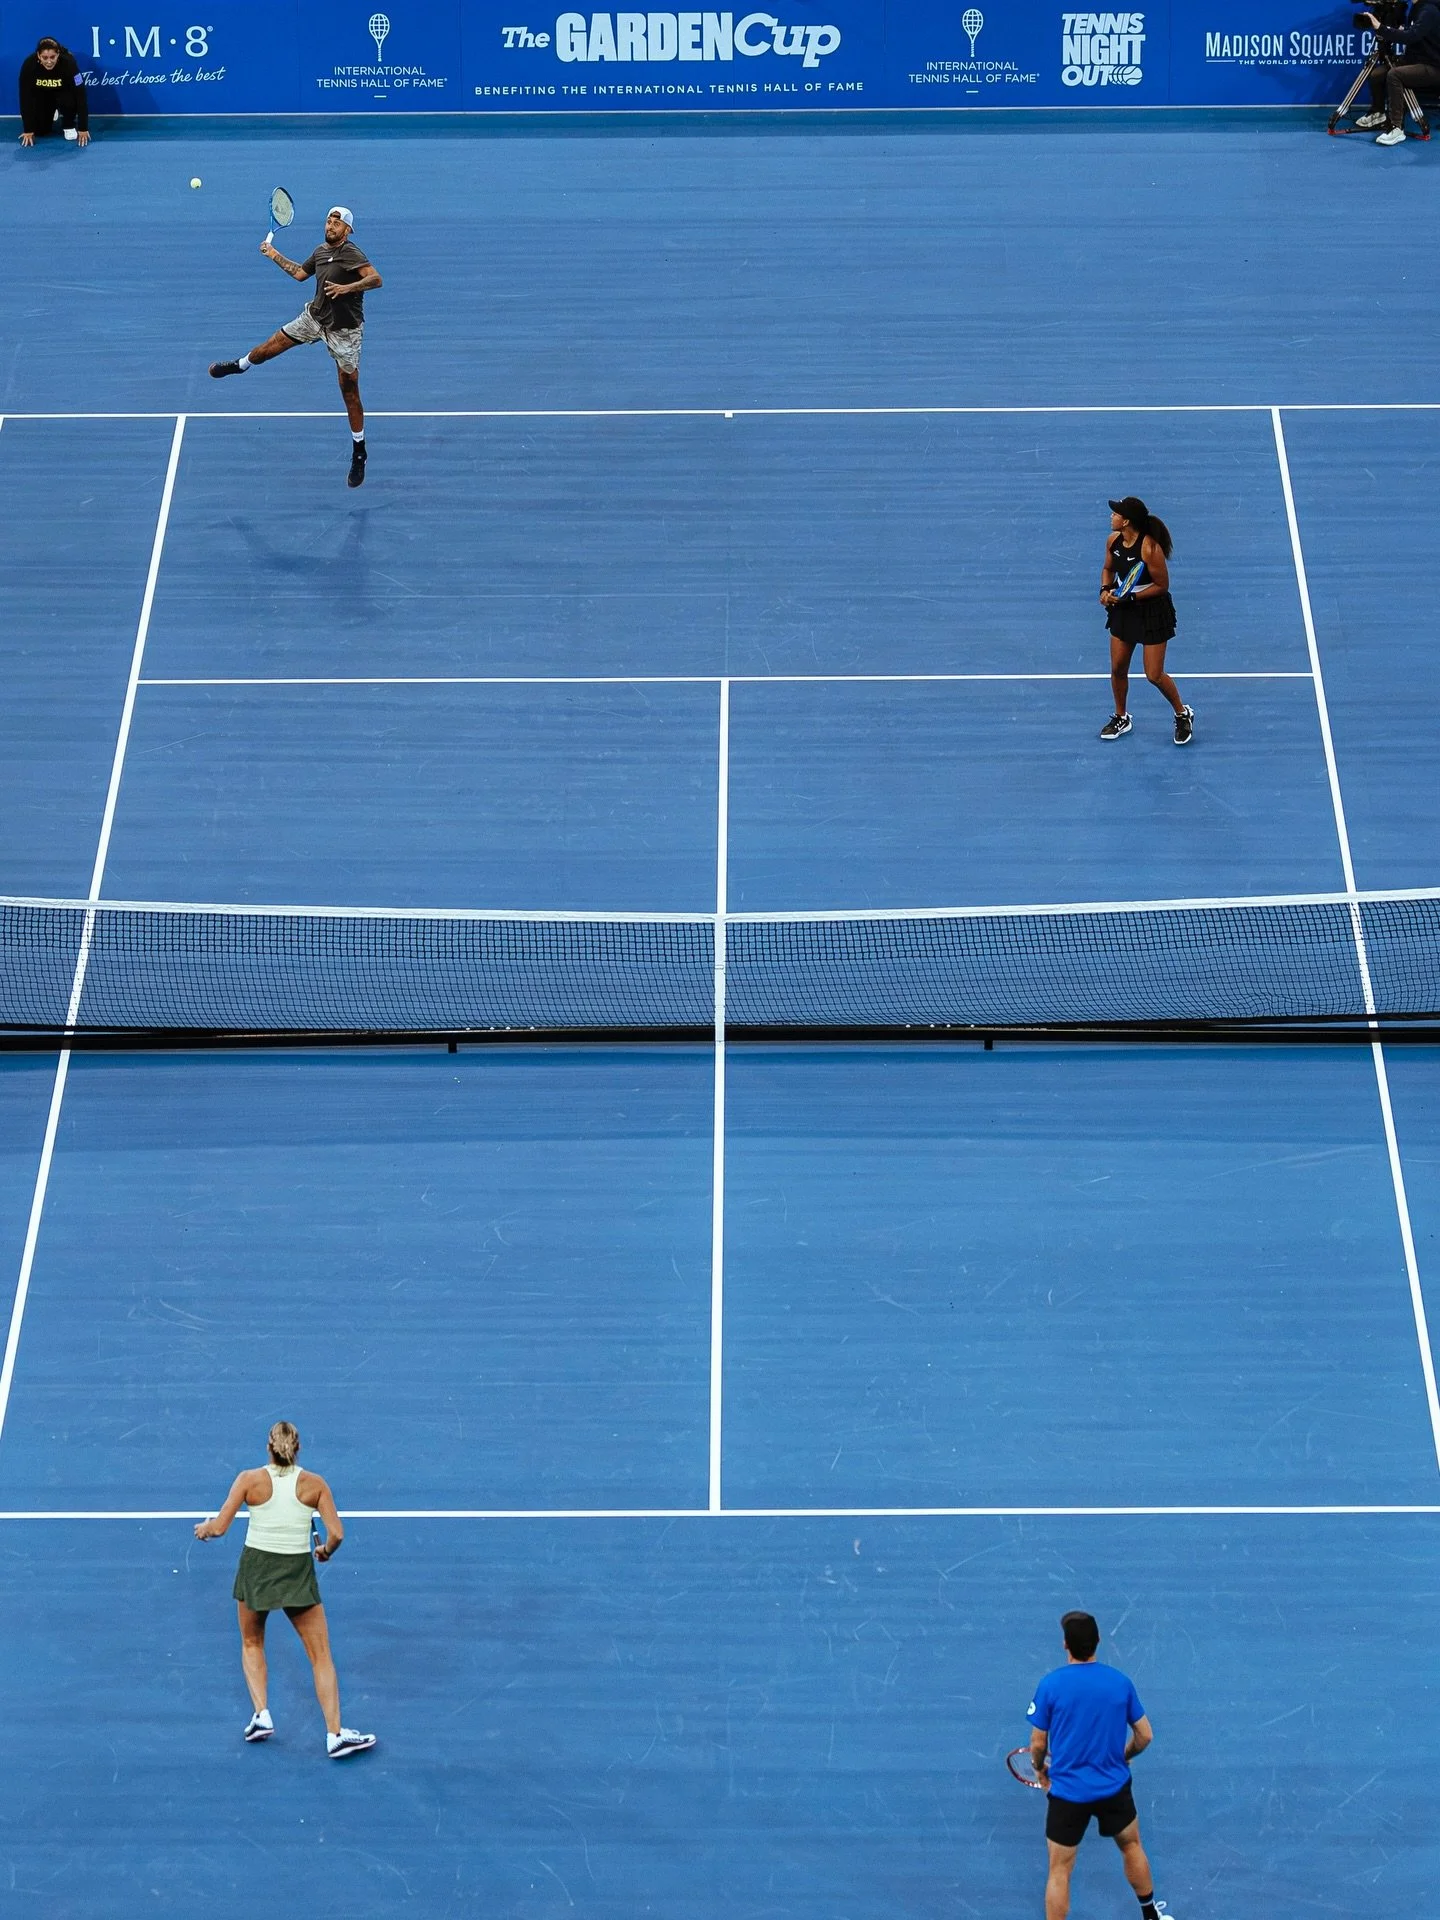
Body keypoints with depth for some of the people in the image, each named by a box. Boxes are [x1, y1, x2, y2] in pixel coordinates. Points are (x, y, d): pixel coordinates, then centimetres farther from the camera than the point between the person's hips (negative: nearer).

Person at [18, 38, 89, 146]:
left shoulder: (68, 62, -37)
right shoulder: (29, 64, -33)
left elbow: (80, 95, -32)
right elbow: (26, 97, -25)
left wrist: (83, 129, -33)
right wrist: (28, 130, -24)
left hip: (63, 91, -1)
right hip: (42, 93, 2)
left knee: (69, 100, -35)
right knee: (39, 130, -9)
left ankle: (69, 125, -3)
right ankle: (51, 114, 24)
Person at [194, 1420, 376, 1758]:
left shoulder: (250, 1479, -8)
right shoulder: (314, 1484, -6)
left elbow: (218, 1527, -11)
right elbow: (336, 1534, -11)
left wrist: (203, 1528, 11)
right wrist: (326, 1551, 10)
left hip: (255, 1568, 1)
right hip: (298, 1574, -1)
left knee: (252, 1644, 26)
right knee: (321, 1656, 7)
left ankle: (261, 1715, 12)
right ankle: (335, 1734, 0)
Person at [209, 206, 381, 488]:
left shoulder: (350, 253, -21)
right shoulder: (321, 252, 3)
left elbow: (376, 279, -35)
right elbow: (300, 273, 22)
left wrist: (346, 288, -44)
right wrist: (274, 255, 23)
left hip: (344, 331, -7)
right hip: (314, 317, 7)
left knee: (350, 393, 0)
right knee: (271, 346, 17)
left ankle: (359, 454, 12)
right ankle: (239, 366, 50)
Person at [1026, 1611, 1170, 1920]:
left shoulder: (1050, 1685, -14)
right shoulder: (1120, 1682, -6)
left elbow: (1038, 1743, -6)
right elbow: (1144, 1735, 2)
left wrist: (1040, 1769, 15)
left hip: (1068, 1791, -3)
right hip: (1114, 1787, 3)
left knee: (1060, 1870, 8)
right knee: (1131, 1846, 28)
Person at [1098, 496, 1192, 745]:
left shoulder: (1149, 548, -28)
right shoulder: (1114, 540, -6)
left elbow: (1162, 585, -19)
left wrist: (1129, 597, -22)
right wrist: (1106, 589, -7)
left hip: (1152, 610, -7)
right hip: (1123, 610, 7)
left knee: (1154, 675, -2)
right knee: (1118, 668, 12)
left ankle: (1183, 715, 22)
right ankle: (1121, 717, 34)